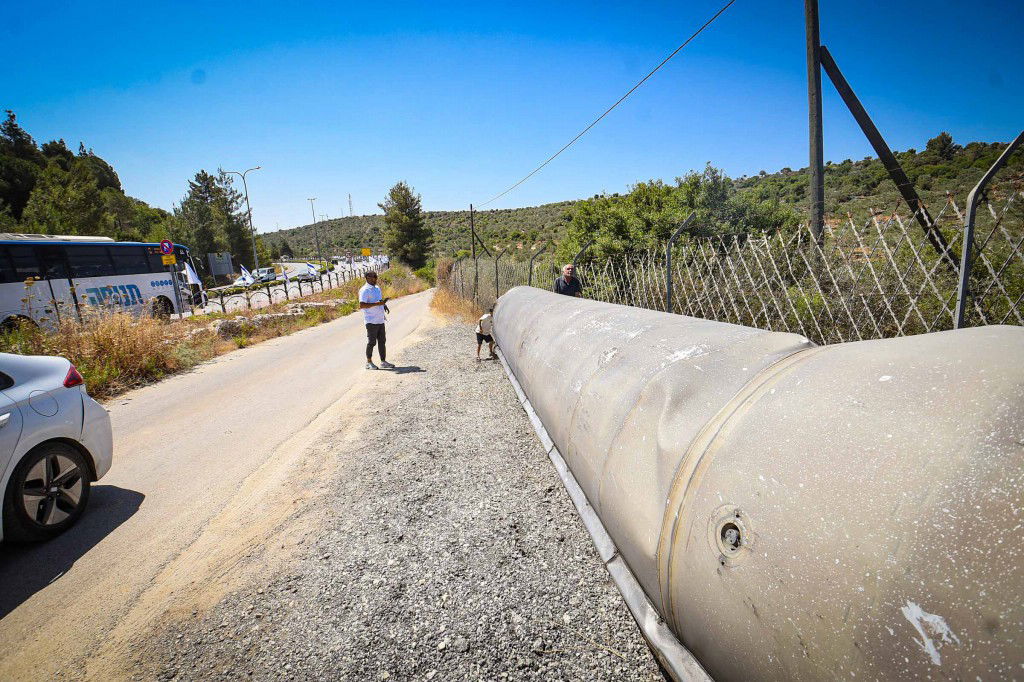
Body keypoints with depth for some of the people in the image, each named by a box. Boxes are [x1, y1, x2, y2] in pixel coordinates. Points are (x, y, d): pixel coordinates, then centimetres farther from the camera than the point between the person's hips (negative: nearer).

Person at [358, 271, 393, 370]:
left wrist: (384, 304, 7)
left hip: (380, 320, 8)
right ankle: (369, 362, 10)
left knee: (382, 341, 9)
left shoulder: (377, 288, 16)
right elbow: (361, 305, -20)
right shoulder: (364, 290, -11)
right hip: (371, 321, -8)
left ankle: (383, 361, 16)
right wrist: (377, 303, -24)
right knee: (371, 342, -1)